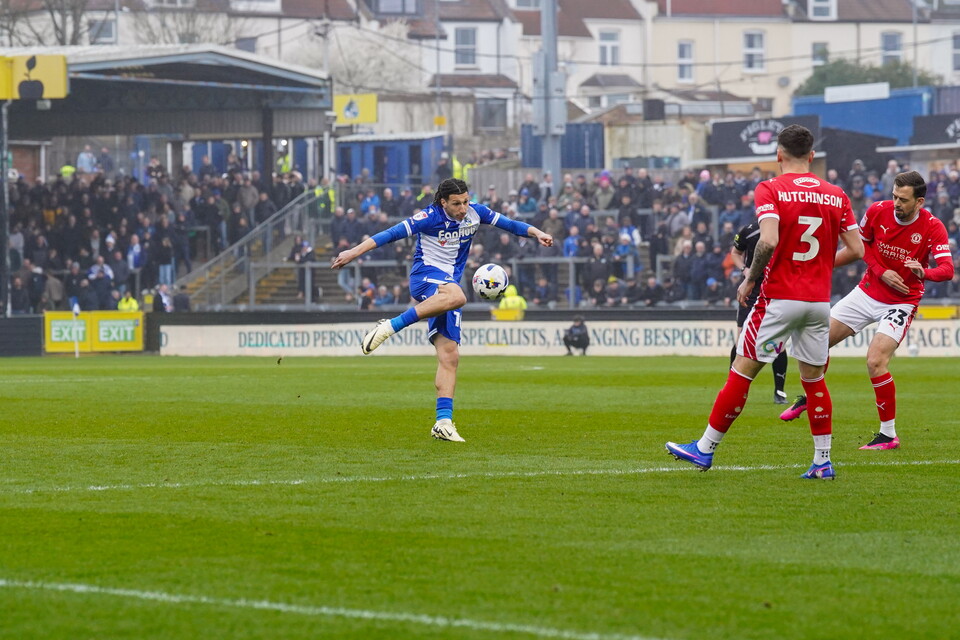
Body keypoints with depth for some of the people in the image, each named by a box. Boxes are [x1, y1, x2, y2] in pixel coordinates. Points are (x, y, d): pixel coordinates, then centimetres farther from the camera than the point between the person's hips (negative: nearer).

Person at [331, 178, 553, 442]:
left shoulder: (475, 213, 6)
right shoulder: (430, 217, -11)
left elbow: (508, 223, 17)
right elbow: (393, 233, -12)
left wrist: (536, 233, 4)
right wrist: (355, 251, -16)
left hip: (448, 284, 6)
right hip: (425, 275, -6)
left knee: (450, 355, -4)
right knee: (456, 296, -42)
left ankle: (444, 421, -6)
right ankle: (390, 326, -38)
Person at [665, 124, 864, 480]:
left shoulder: (770, 190, -7)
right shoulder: (836, 196, 6)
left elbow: (769, 240, -22)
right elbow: (857, 250, 5)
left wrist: (749, 280, -8)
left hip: (780, 299, -4)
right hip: (819, 300, 4)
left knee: (742, 372, 2)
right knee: (814, 378, 14)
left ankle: (705, 449, 8)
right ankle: (823, 461, 12)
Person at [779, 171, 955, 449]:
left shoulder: (933, 228, -19)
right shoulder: (878, 211, -10)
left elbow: (947, 269, -28)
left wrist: (923, 272, -50)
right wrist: (881, 272, -10)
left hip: (900, 302, -5)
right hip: (868, 291, 5)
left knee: (875, 361, -21)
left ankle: (889, 435, -9)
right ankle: (809, 398, 33)